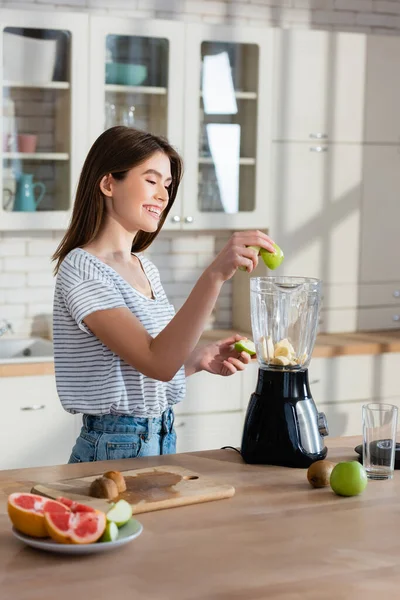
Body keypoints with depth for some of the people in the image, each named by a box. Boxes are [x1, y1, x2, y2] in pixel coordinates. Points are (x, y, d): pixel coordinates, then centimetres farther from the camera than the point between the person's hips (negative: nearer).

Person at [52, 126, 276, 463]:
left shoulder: (146, 269, 10)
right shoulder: (82, 270, -17)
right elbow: (157, 363, -29)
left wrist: (198, 359, -3)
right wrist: (215, 275, -35)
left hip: (163, 439, 8)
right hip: (115, 448, -8)